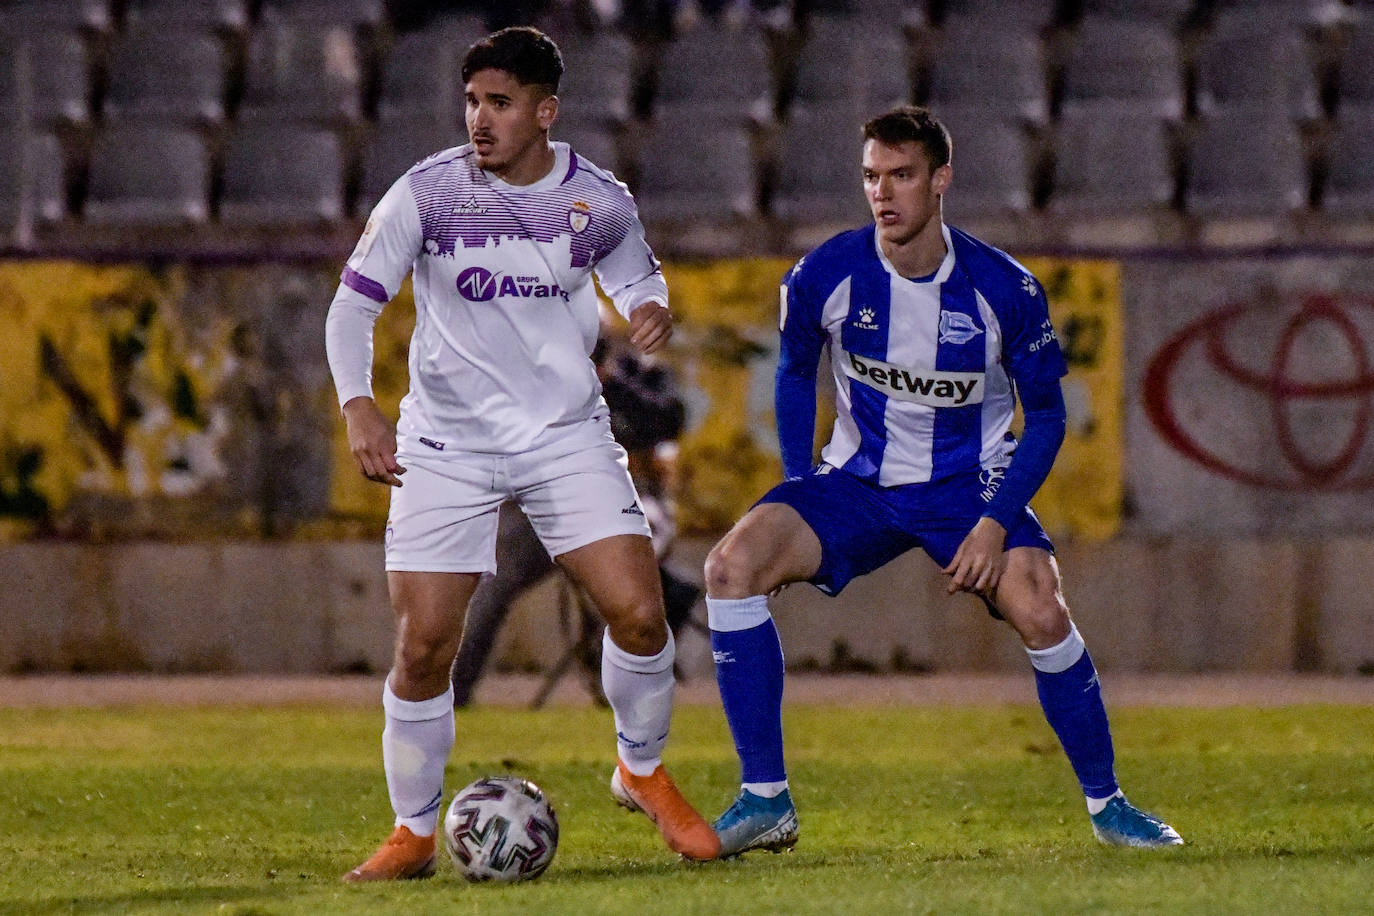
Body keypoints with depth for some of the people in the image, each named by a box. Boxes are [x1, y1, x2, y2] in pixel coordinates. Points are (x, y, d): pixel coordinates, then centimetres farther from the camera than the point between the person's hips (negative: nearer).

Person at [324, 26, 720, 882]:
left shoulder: (599, 200, -3)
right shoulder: (426, 193, -10)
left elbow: (634, 272, 17)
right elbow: (354, 302, -6)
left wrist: (650, 306, -7)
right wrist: (359, 404, -21)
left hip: (567, 434, 1)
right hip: (447, 442, -1)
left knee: (639, 612, -11)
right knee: (423, 646, -8)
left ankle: (643, 770, 18)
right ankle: (414, 834, 10)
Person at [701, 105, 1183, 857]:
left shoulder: (1004, 291, -16)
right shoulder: (824, 276, -13)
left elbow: (1045, 413, -5)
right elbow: (795, 372, 8)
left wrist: (996, 521, -16)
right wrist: (798, 493, 0)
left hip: (970, 483, -2)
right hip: (858, 480, 2)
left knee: (1040, 613, -27)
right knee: (733, 564, -22)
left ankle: (1105, 803, -2)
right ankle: (764, 801, -14)